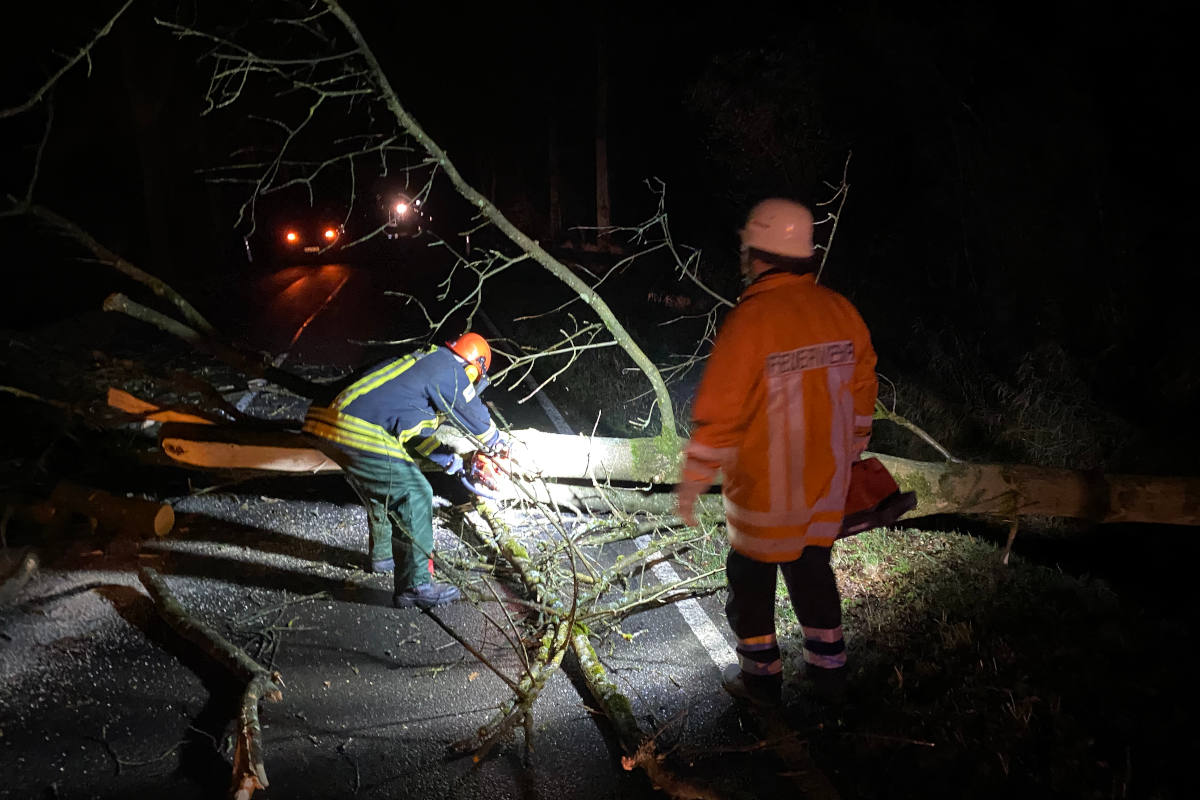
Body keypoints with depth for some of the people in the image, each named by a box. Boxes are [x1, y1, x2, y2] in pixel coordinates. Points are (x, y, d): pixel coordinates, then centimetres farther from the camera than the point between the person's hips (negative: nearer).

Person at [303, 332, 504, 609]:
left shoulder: (424, 362, 28)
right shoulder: (450, 371, 0)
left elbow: (411, 422, 37)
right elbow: (475, 415, 11)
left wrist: (443, 457, 40)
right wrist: (495, 439, 33)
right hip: (360, 435, -10)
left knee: (382, 491, 29)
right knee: (414, 498, -2)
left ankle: (383, 555, 47)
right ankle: (415, 585, 3)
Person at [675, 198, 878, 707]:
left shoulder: (749, 321, -23)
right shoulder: (842, 312, -4)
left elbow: (717, 413, -20)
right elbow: (861, 395, 7)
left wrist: (692, 483, -8)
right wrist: (849, 456, 21)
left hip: (764, 489, -5)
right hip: (826, 481, 5)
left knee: (751, 578, 14)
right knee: (813, 569, 22)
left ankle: (761, 678, 28)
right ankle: (828, 667, 35)